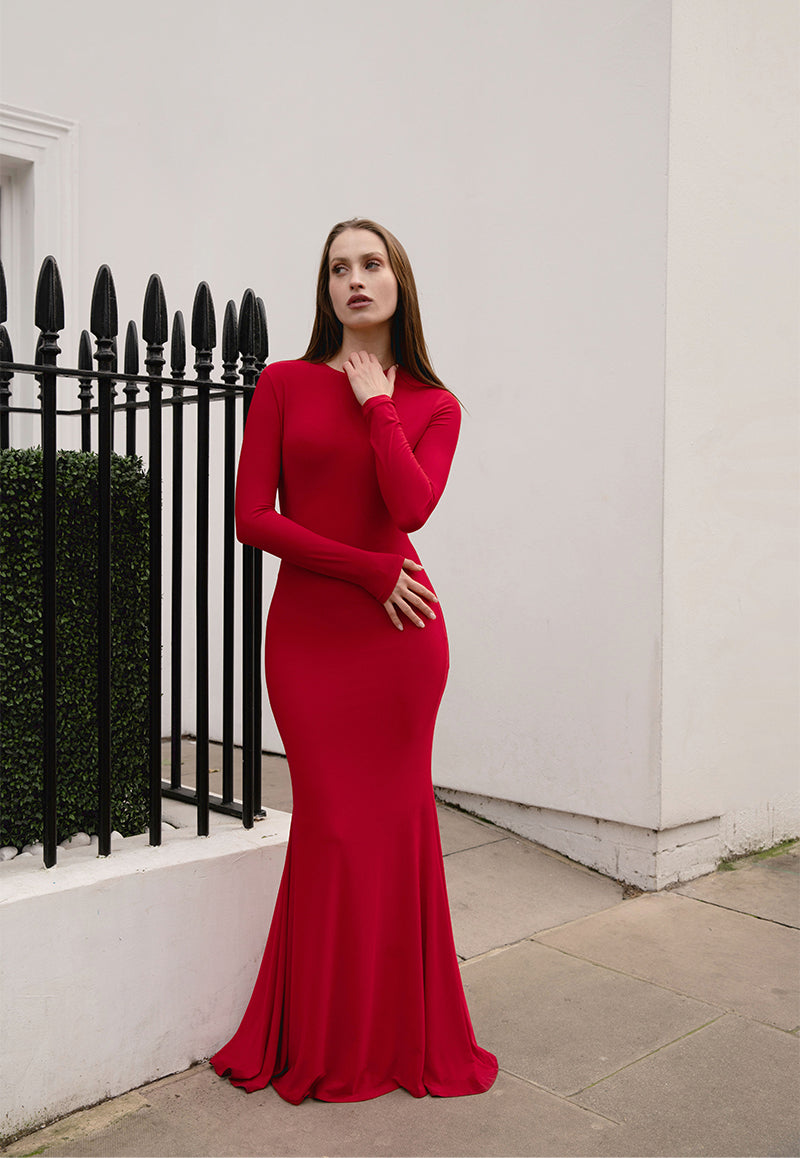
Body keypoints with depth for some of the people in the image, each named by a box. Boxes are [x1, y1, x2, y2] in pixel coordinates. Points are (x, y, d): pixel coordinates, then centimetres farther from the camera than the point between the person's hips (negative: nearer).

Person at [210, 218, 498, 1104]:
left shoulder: (433, 405, 7)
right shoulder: (284, 384, 4)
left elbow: (409, 508, -12)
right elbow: (253, 518, -5)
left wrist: (375, 401, -5)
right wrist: (370, 570, -9)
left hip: (400, 633, 1)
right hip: (307, 631, 0)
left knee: (394, 821, 6)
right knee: (333, 825, 5)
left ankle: (400, 1036, 26)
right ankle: (325, 1045, 25)